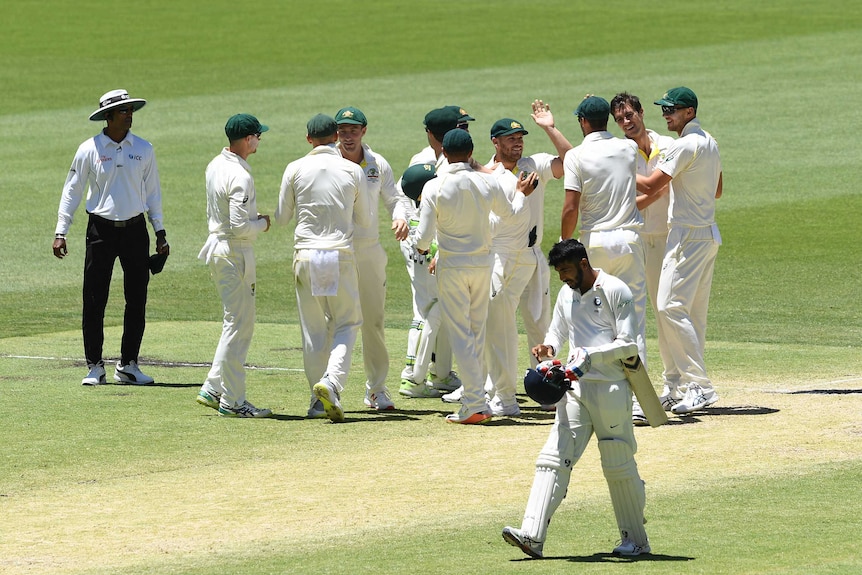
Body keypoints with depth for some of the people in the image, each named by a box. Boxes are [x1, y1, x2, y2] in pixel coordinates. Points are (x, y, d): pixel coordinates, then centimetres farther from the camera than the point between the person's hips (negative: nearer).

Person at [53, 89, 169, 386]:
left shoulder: (143, 149, 5)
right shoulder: (89, 150, -2)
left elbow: (152, 192, 12)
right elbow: (72, 191, 1)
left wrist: (160, 232, 10)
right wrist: (60, 232, -4)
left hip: (135, 230, 2)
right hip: (101, 230, -2)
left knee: (137, 300, 3)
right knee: (94, 300, -3)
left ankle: (128, 365, 13)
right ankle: (94, 366, 7)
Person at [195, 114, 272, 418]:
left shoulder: (215, 165, 8)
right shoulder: (240, 176, -21)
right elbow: (239, 227, -25)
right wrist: (262, 223, -7)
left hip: (216, 245, 10)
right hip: (235, 253, -10)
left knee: (239, 324, 17)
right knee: (238, 325, -4)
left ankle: (213, 389, 18)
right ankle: (232, 401, 0)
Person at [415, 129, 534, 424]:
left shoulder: (434, 187, -13)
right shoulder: (488, 183, -4)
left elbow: (424, 238, -13)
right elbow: (510, 213, 16)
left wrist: (421, 248, 11)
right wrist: (521, 193, 37)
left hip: (451, 266, -3)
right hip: (482, 265, 3)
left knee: (461, 335, -2)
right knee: (478, 332, 15)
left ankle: (474, 406, -8)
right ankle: (476, 397, 20)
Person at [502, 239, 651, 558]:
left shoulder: (615, 291, -8)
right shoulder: (566, 294, 13)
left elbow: (628, 344, -11)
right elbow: (557, 334, 22)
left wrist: (591, 354, -22)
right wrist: (548, 348, -1)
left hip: (611, 387, -6)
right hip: (575, 387, 6)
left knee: (618, 465, 1)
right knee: (554, 458, -6)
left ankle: (636, 540, 15)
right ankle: (532, 535, -14)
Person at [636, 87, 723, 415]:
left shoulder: (685, 145, -15)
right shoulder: (710, 143, 15)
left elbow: (650, 186, -18)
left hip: (688, 235, -10)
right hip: (708, 234, 10)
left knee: (671, 307, -13)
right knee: (692, 312, 10)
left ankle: (700, 387, -17)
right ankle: (675, 387, 13)